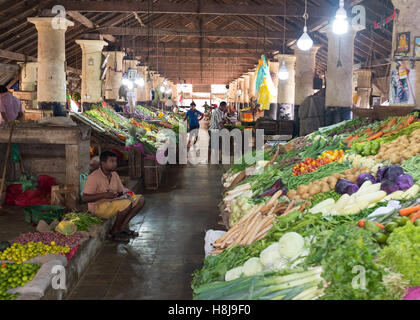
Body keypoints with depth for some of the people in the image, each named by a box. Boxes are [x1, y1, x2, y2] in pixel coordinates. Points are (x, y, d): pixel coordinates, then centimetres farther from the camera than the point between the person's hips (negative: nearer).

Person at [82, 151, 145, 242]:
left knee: (140, 199, -5)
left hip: (113, 203, 8)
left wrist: (125, 193, -11)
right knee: (127, 203, -31)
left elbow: (122, 190, 14)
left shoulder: (114, 175, 6)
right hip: (98, 207, -8)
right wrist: (103, 195, -31)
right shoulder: (94, 177, -17)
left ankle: (122, 227, -10)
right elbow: (84, 198, -21)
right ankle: (114, 233, -14)